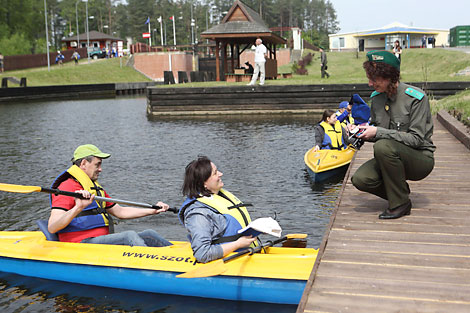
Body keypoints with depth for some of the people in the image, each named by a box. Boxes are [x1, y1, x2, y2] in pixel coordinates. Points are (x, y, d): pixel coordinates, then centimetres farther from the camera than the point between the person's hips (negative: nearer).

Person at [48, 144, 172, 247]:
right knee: (129, 235, -29)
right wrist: (78, 208, -34)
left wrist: (153, 210, 20)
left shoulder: (96, 189, 23)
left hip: (102, 241, 9)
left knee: (149, 235, -7)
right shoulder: (66, 188, -8)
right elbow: (52, 227, -19)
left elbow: (120, 211, 28)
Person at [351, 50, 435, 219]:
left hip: (421, 158, -5)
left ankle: (401, 203, -17)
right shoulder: (377, 97, 3)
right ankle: (400, 191, 8)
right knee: (360, 179, -21)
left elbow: (416, 139, -21)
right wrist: (365, 131, -7)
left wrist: (379, 132, -25)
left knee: (383, 146, -34)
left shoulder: (416, 97, -16)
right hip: (393, 158, 6)